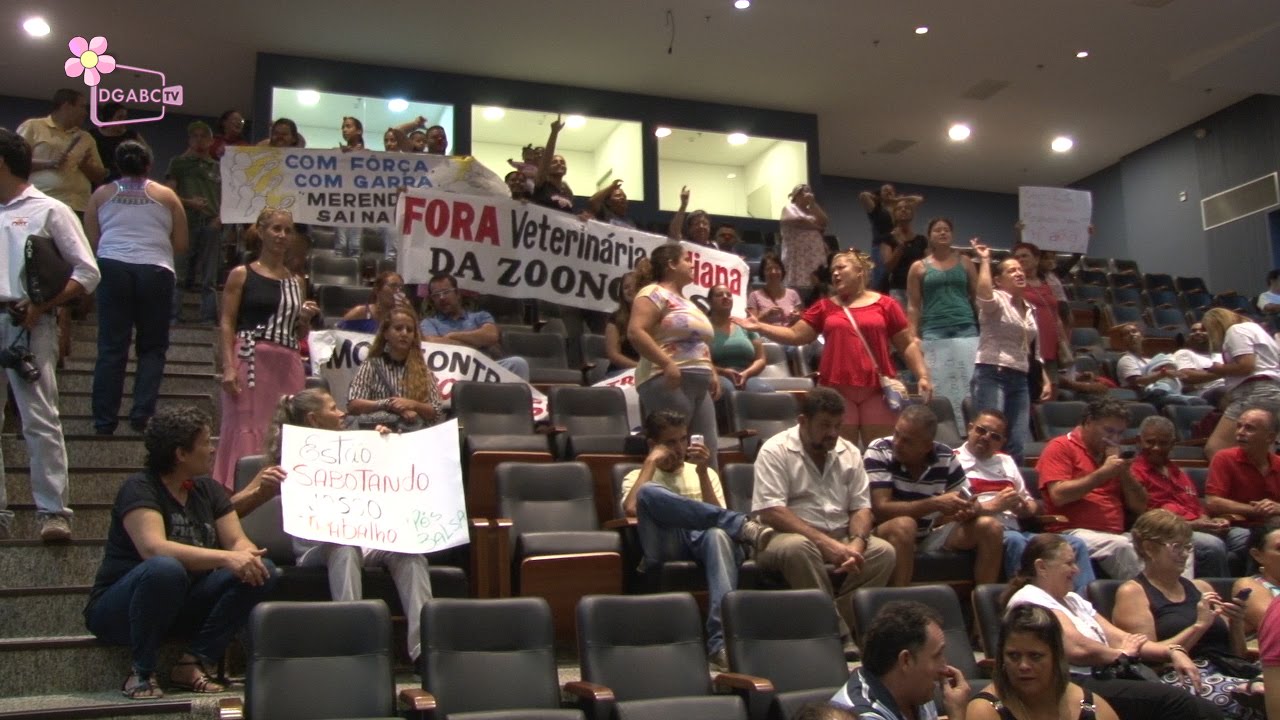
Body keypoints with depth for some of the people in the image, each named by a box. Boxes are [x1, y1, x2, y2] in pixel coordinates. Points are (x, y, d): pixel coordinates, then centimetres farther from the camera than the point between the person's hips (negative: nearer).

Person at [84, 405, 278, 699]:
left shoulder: (208, 489, 6)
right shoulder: (139, 489, -15)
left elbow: (238, 541, -2)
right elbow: (154, 548, -32)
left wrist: (248, 557, -26)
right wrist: (225, 558, -39)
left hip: (183, 606, 6)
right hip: (120, 612, -6)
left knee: (263, 570, -13)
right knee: (165, 569, -38)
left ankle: (192, 664, -11)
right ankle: (141, 674, -18)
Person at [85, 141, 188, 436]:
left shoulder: (101, 195, 12)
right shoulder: (166, 196, 10)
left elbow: (91, 241, 8)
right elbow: (181, 245, 9)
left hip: (113, 268, 1)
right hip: (155, 271, -1)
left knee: (111, 347, 3)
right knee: (152, 347, 9)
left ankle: (104, 420, 3)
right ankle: (142, 414, -1)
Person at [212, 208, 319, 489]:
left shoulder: (297, 281, 17)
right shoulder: (241, 274, 4)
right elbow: (226, 324, -3)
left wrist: (305, 319, 2)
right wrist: (228, 367, -14)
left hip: (288, 365, 4)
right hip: (251, 360, -4)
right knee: (247, 430, -5)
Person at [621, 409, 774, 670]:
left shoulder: (705, 473, 30)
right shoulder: (636, 477, 24)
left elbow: (716, 515, 11)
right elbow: (631, 508, -2)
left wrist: (702, 472, 1)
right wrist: (651, 462, 6)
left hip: (701, 540, 1)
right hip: (664, 547, -1)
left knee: (718, 534, -39)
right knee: (649, 492, -31)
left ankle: (721, 642, -50)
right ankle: (743, 526, -31)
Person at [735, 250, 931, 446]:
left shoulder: (885, 304, 5)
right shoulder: (825, 307, 10)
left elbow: (908, 344, 7)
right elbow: (795, 335, 7)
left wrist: (922, 375, -2)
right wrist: (759, 327, -3)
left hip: (877, 390, -1)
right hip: (837, 390, 1)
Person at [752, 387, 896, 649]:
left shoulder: (850, 453, 11)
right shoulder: (775, 451, -7)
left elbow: (861, 507, 8)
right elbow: (771, 512, -17)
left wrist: (856, 543, -15)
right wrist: (825, 542, -24)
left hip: (840, 540, 5)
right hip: (787, 536, -5)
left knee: (884, 551, -21)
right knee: (798, 547, -38)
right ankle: (837, 633, -26)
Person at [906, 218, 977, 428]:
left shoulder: (964, 262, 13)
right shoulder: (919, 267, 10)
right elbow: (913, 306, 6)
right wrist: (913, 337, -2)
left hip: (966, 332, 1)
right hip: (934, 335, -1)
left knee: (967, 384, -3)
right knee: (940, 387, -2)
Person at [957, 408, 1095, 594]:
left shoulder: (1006, 461, 26)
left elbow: (1032, 505, 28)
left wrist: (1025, 507, 3)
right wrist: (992, 506, -14)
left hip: (1014, 531, 7)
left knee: (1074, 544, -9)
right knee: (1014, 540, -38)